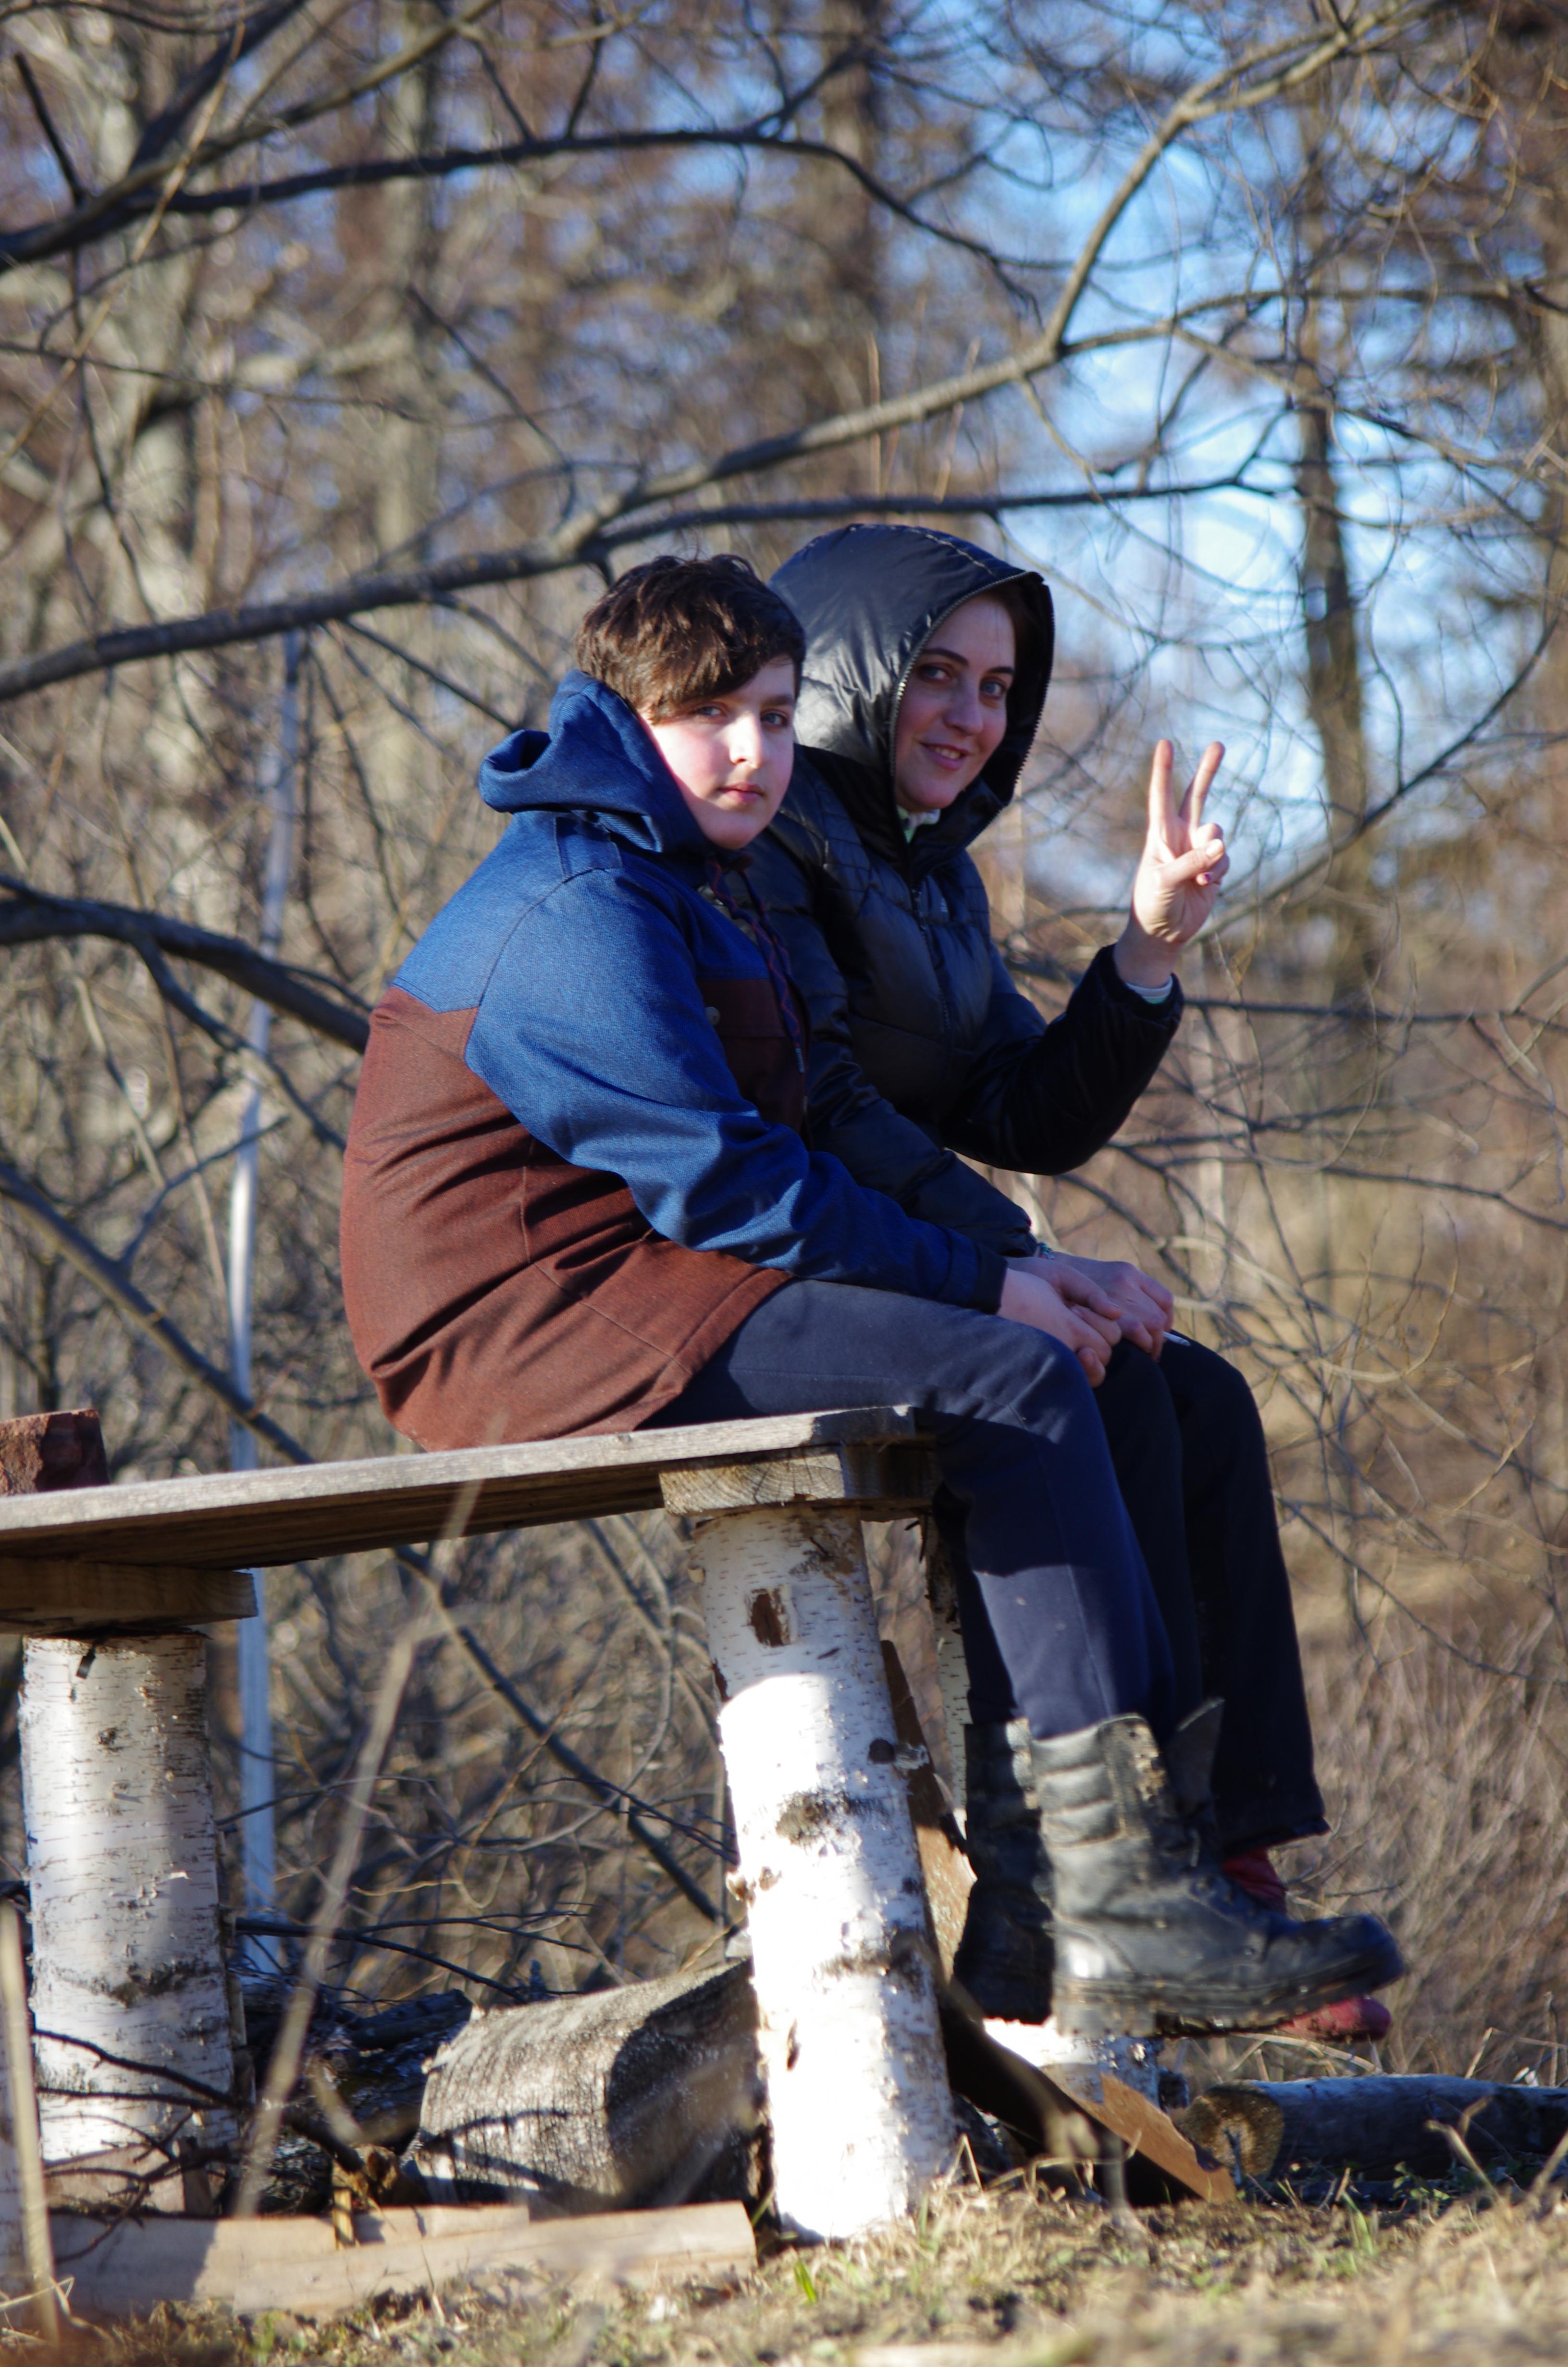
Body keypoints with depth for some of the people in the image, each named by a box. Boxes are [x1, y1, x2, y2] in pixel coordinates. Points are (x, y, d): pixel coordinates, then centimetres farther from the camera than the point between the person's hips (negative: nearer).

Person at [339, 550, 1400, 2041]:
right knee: (1018, 1388, -20)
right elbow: (721, 1183, -19)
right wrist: (980, 1285, -13)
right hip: (525, 1318, -11)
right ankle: (1130, 1899, -26)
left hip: (628, 1299, 11)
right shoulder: (582, 911, -13)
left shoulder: (690, 889, 23)